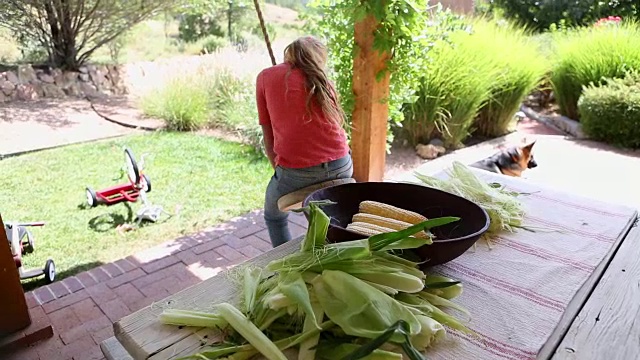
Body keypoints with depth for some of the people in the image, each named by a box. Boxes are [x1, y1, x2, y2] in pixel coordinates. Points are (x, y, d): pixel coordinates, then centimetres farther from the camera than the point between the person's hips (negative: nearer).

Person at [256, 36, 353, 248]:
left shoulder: (265, 77, 10)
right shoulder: (322, 81, 17)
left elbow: (269, 140, 10)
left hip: (297, 170, -3)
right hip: (341, 166, 4)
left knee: (274, 218, 26)